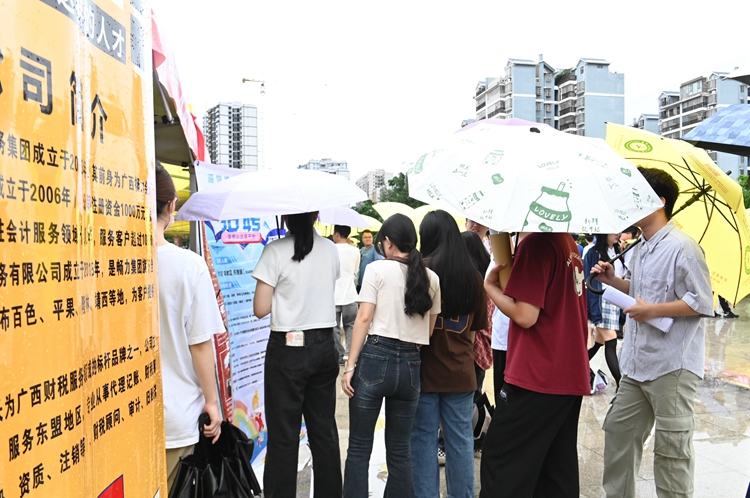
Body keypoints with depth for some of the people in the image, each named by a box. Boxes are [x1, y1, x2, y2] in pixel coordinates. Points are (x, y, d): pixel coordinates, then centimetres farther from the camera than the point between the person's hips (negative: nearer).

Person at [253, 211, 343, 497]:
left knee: (283, 436, 5)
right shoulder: (331, 250, 4)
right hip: (324, 347, 5)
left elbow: (261, 309, -11)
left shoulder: (275, 252, -12)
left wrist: (282, 294, 6)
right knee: (325, 431, 16)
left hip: (287, 348, -5)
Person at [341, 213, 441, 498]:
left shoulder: (377, 269, -4)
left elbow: (364, 318, -7)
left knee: (359, 447, 8)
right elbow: (430, 328, 11)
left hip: (376, 358, -4)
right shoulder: (431, 278, 8)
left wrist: (350, 365, -5)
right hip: (412, 365, 4)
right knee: (400, 450, 15)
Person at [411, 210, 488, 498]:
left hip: (426, 369, -3)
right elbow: (478, 324, 7)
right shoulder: (473, 275, -1)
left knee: (424, 437, 8)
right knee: (461, 439, 12)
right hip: (461, 371, 3)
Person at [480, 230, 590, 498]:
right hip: (571, 374, 9)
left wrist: (490, 286, -4)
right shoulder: (568, 243, 13)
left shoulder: (536, 243, -14)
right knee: (558, 467, 15)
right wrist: (509, 278, 8)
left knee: (500, 461, 1)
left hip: (538, 375, -9)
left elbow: (525, 316, -18)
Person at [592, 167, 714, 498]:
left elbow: (702, 303, -16)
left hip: (673, 366, -9)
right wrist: (614, 281, 9)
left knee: (671, 447, 3)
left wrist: (653, 310, -19)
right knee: (618, 431, 15)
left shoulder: (681, 247, -14)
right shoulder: (639, 250, 14)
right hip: (637, 365, 9)